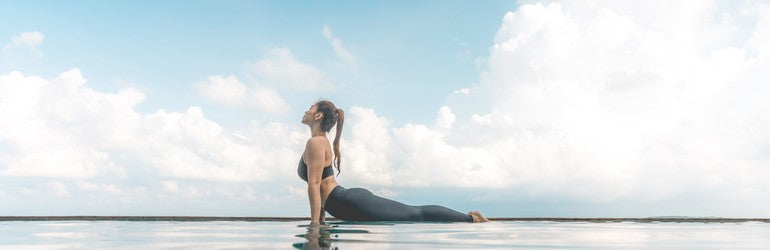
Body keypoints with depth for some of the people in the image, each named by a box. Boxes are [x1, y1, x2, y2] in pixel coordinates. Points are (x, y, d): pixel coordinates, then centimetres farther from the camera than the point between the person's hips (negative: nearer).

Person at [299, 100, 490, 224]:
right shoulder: (321, 142, 22)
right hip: (352, 202, 9)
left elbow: (314, 184, -18)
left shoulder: (315, 143, -9)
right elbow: (321, 186, 25)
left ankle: (470, 218, 0)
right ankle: (470, 218, 16)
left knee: (415, 214, -5)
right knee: (414, 213, 11)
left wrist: (315, 223, -19)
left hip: (353, 204, -9)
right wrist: (319, 217, 23)